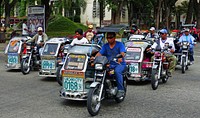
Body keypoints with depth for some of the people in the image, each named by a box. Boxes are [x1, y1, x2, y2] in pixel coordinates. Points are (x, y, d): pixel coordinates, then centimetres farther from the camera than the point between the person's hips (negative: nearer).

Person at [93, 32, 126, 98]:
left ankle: (121, 90, -29)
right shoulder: (105, 46, 14)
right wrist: (94, 58, -22)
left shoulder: (120, 44, 2)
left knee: (117, 71, -36)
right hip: (109, 64, 3)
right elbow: (100, 53, 0)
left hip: (120, 64, -3)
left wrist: (120, 58, -39)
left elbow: (122, 53, -16)